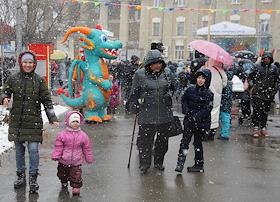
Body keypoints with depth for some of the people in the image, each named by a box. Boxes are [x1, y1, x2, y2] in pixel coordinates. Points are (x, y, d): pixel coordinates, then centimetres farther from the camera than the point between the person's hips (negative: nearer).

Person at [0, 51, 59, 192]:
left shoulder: (39, 80, 1)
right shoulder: (13, 79, 3)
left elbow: (46, 100, 2)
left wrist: (52, 118, -4)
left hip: (34, 121, -2)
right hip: (17, 121, 2)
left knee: (33, 149, -5)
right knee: (19, 150, 11)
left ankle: (33, 178, 9)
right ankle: (21, 176, 27)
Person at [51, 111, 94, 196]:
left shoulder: (83, 135, -5)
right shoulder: (62, 135, -9)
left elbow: (87, 148, 2)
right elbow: (58, 147, -6)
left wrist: (89, 159, 6)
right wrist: (55, 156, -15)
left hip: (76, 163, -1)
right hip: (63, 161, 1)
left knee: (76, 176, -5)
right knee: (62, 174, 22)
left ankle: (76, 187, 11)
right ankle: (64, 182, 48)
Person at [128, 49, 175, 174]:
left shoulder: (166, 73, 4)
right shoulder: (140, 74, -5)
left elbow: (174, 88, 21)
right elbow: (134, 94, 2)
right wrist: (134, 108, 4)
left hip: (165, 115, 3)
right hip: (146, 115, -3)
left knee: (163, 140, 15)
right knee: (145, 140, 3)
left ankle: (159, 163, 33)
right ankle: (144, 165, 20)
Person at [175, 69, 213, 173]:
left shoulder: (209, 94, -5)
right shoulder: (190, 89, 3)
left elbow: (206, 110, -11)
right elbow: (184, 101, 9)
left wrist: (195, 117, -19)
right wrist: (187, 112, -7)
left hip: (201, 122, -2)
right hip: (189, 120, 2)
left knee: (198, 143, 8)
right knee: (185, 141, -5)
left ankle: (199, 165, 21)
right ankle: (180, 163, -3)